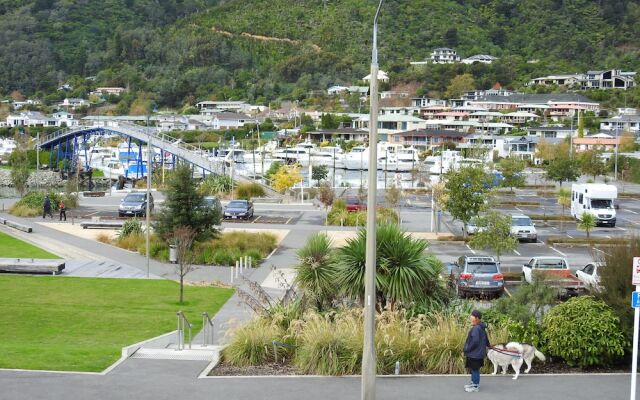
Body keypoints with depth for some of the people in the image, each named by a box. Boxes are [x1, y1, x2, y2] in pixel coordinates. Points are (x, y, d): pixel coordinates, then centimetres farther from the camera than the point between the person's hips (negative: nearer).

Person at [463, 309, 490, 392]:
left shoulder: (476, 328, -24)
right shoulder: (481, 328, 7)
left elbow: (475, 341, -28)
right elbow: (486, 339, 20)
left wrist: (467, 349, -17)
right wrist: (487, 345, 40)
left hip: (475, 354, -10)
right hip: (477, 352, 10)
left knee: (475, 370, 2)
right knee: (474, 369, 21)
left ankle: (475, 386, 12)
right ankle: (474, 383, 33)